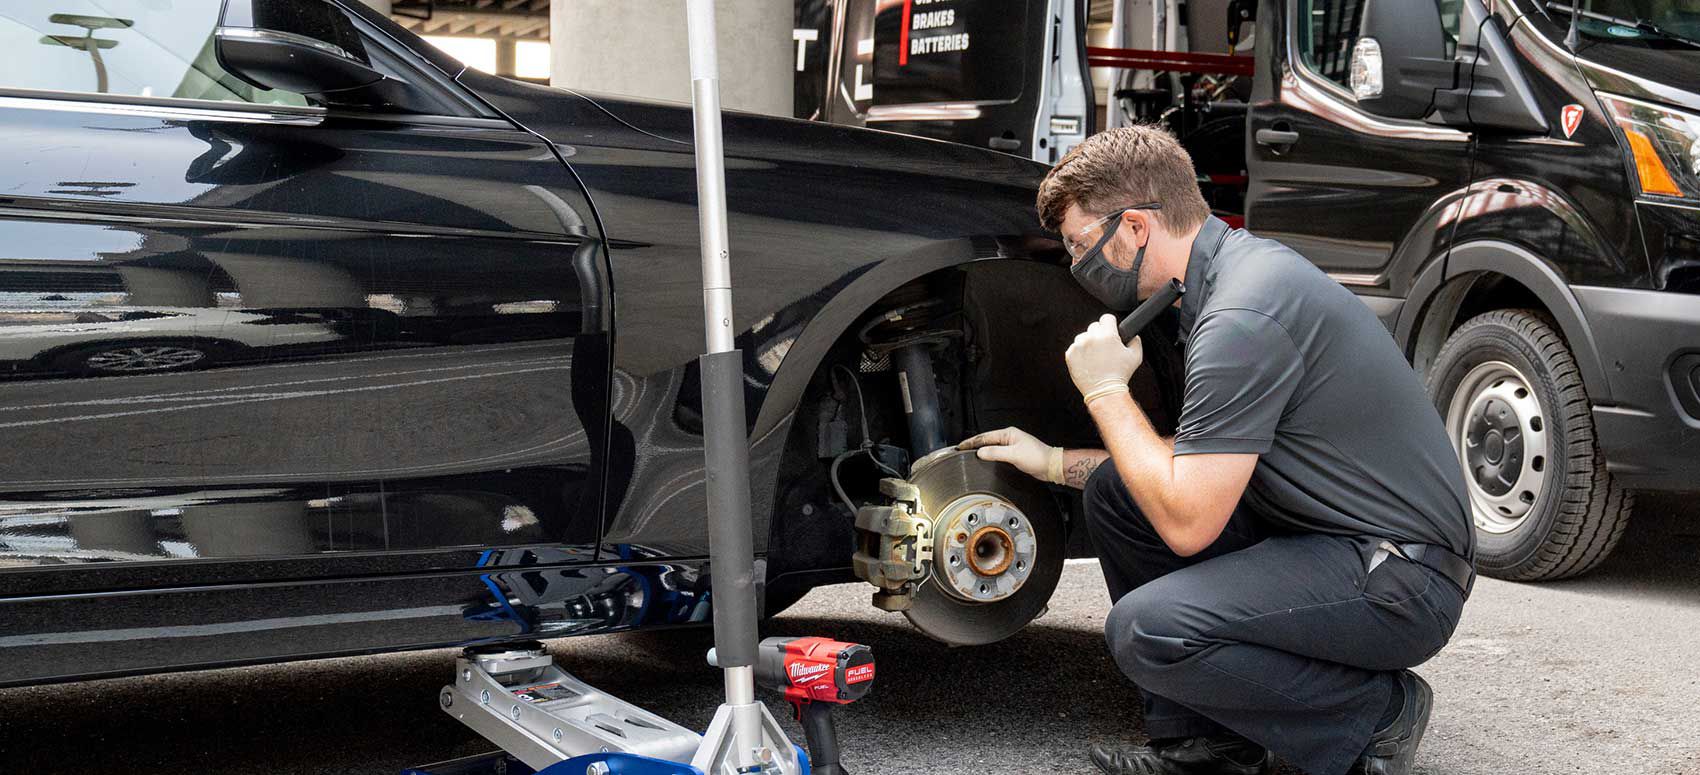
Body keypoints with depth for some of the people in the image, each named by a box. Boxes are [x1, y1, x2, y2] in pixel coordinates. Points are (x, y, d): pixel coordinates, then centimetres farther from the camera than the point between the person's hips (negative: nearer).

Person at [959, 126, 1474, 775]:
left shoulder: (1240, 318, -23)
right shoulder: (1239, 261, 9)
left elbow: (1186, 523, -23)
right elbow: (1202, 464, 21)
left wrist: (1105, 390, -11)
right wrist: (1056, 462, 18)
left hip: (1402, 583, -10)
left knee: (1146, 630, -26)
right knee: (1114, 489, 9)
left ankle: (1377, 716, -5)